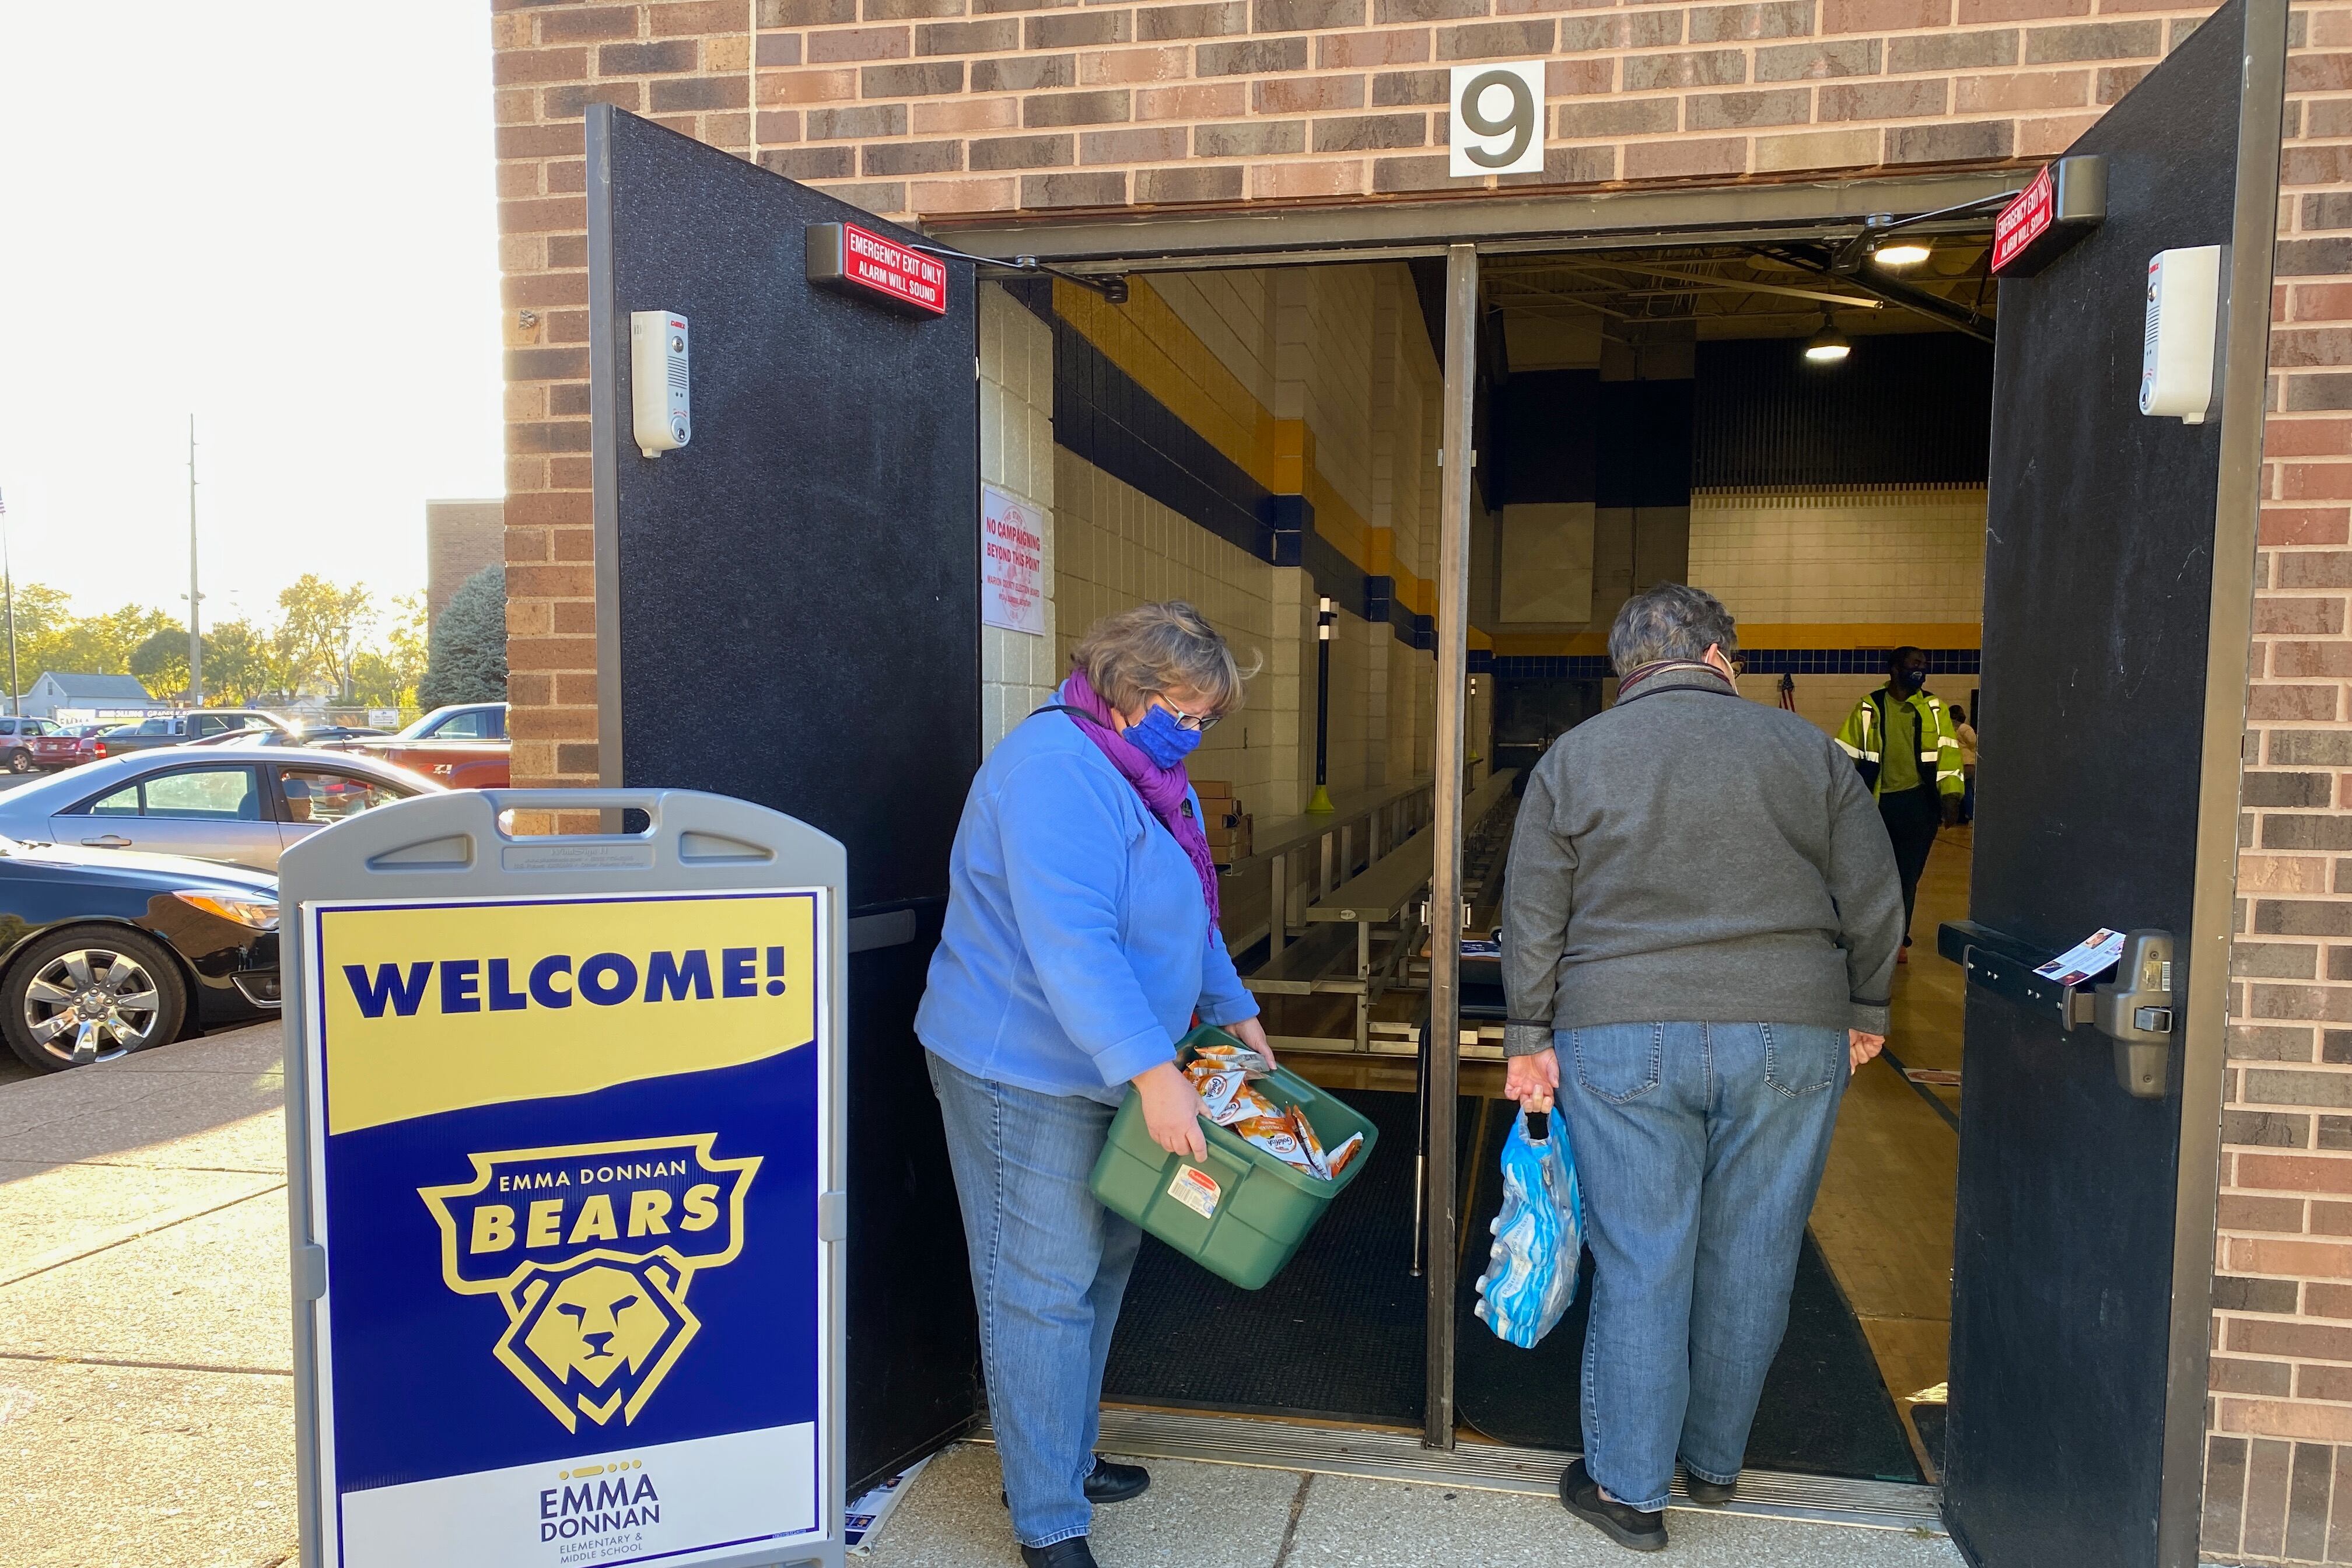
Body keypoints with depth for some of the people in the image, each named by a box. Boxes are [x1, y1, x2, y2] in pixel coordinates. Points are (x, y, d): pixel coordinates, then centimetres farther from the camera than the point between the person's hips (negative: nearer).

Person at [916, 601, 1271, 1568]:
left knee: (1099, 1268, 19)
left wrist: (1236, 1014, 20)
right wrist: (1152, 1071, -34)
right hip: (1024, 1077, -10)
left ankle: (1065, 1460, 36)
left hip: (1108, 1071, 10)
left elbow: (1189, 918, 24)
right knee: (1043, 1293, -1)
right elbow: (1070, 942, -31)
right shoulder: (1056, 766, -22)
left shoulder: (1151, 777, 12)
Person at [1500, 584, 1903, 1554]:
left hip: (1622, 1040, -1)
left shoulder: (1573, 758, 4)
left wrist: (1529, 1039, 9)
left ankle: (1629, 1490, 14)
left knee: (1640, 1264, 5)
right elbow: (1873, 901, 8)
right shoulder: (1806, 748, 7)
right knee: (1750, 1260, 13)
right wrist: (1864, 1013, 20)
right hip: (1791, 1037, 1)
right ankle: (1715, 1462, 29)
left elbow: (1532, 916, 2)